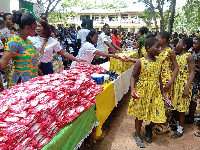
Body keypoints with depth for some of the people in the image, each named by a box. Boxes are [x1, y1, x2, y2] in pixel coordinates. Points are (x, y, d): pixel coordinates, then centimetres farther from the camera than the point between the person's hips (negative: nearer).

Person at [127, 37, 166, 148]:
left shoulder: (158, 62, 3)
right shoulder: (140, 62, -11)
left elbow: (159, 78, 11)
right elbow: (133, 76, -7)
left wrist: (162, 93, 13)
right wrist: (132, 90, -20)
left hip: (155, 92, 4)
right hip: (142, 92, -4)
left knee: (159, 115, 2)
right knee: (140, 114, 9)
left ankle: (149, 128, 35)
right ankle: (137, 135, 32)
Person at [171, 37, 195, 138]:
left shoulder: (189, 56, -11)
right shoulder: (176, 55, 9)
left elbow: (192, 73, -15)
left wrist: (187, 88, -21)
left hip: (184, 85, -6)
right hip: (175, 84, 6)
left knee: (181, 108, 3)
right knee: (174, 106, 14)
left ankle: (180, 130, 17)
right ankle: (177, 124, 33)